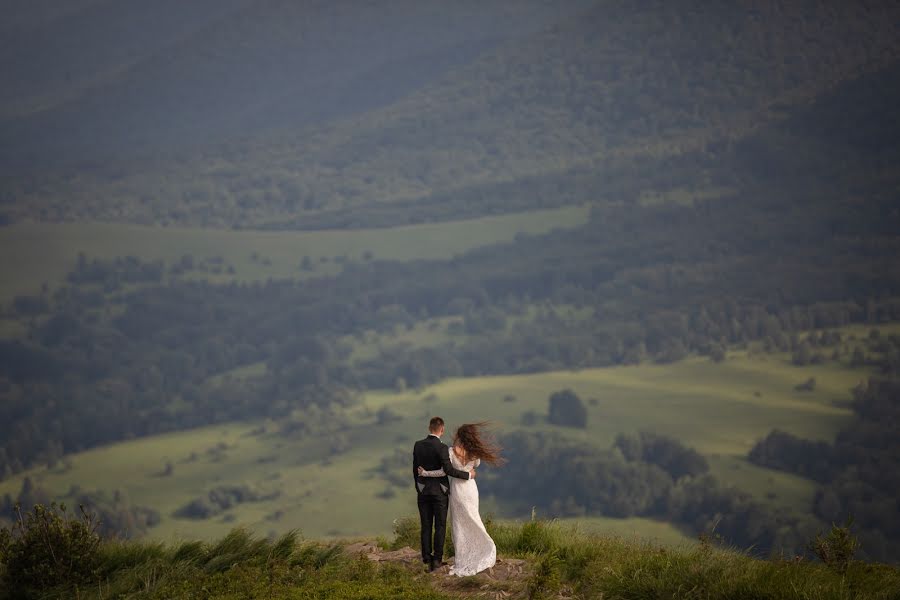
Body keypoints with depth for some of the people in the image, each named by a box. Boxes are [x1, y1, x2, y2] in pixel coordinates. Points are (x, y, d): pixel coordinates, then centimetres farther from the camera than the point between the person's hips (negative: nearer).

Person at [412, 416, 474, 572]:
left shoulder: (418, 445, 1)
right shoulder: (441, 448, -16)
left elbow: (415, 469, 7)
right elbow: (448, 470, -21)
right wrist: (468, 475, -10)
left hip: (423, 491, 4)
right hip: (439, 491, -4)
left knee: (426, 526, 7)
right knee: (440, 526, 4)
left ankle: (427, 559, 5)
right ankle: (437, 559, -1)